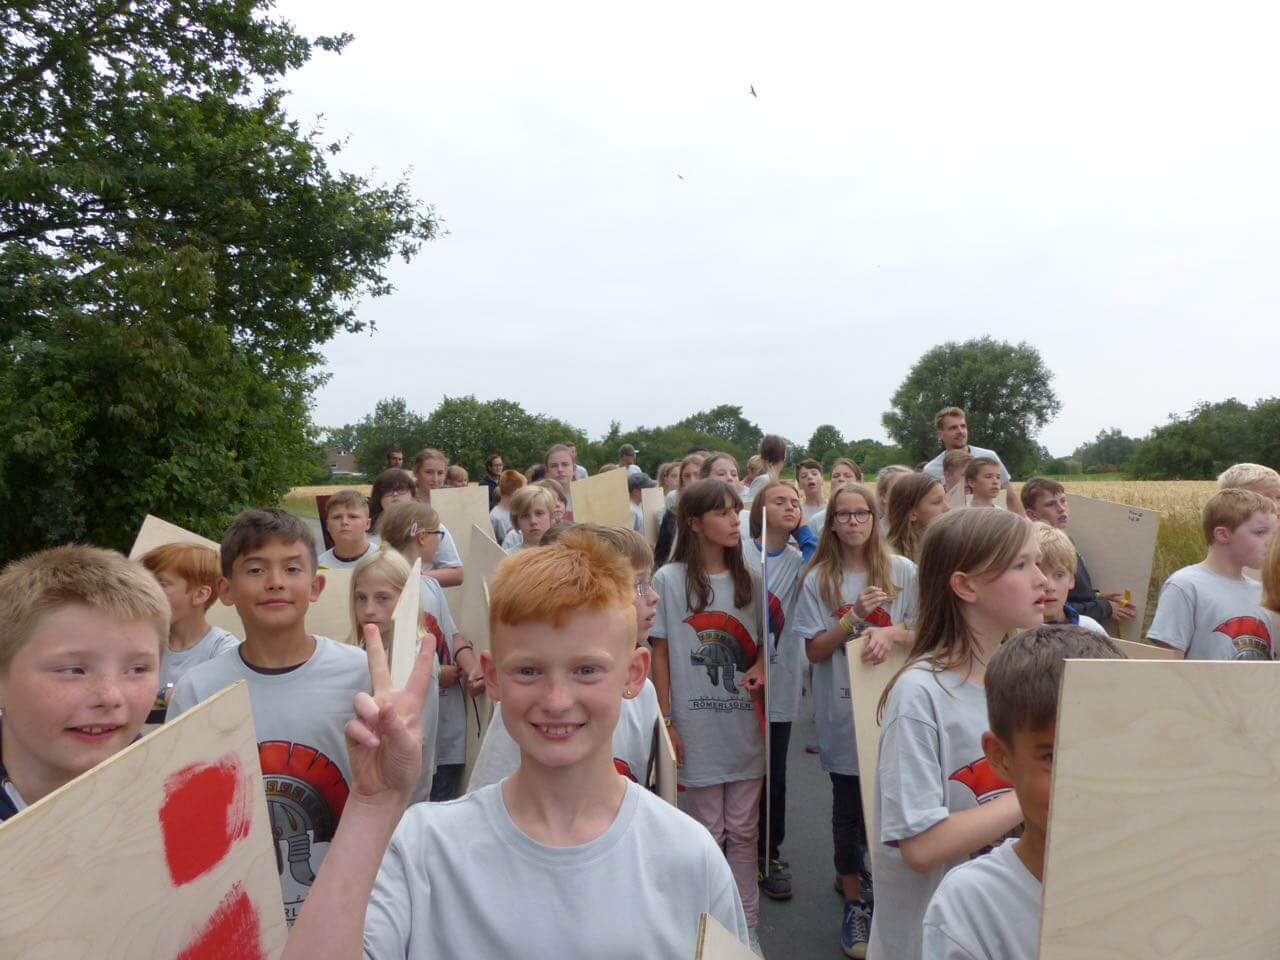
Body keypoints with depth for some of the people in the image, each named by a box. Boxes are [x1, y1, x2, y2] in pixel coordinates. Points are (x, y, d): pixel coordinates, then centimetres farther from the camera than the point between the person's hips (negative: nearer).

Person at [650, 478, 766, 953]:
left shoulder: (748, 579, 4)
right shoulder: (669, 581, -8)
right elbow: (659, 652, -4)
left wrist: (760, 668, -9)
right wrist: (667, 722, -6)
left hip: (745, 726, 3)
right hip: (698, 728, -3)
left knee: (742, 830, 13)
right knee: (707, 832, 10)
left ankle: (747, 921, 28)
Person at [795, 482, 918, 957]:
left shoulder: (902, 571, -2)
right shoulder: (819, 579, -2)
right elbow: (814, 651, -4)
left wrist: (891, 632, -23)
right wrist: (854, 618, -17)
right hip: (842, 711, 0)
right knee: (849, 805, 10)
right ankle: (855, 903, 27)